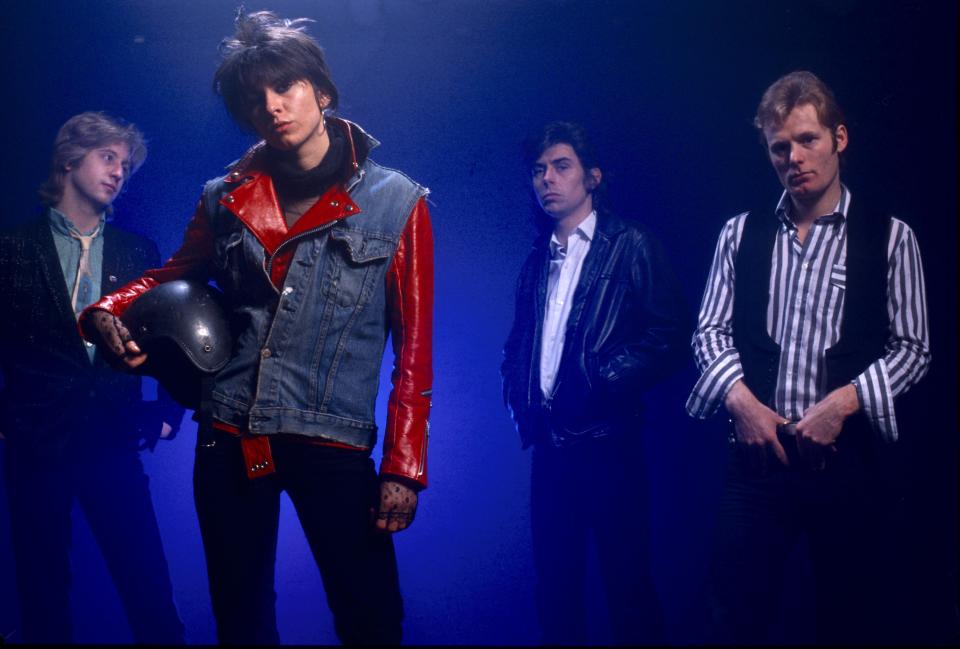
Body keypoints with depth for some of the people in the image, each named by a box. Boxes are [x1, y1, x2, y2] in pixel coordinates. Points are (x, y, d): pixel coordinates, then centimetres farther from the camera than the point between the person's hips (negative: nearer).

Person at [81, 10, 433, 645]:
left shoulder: (396, 204, -2)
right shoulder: (227, 199, 7)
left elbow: (415, 347, -2)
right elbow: (177, 273, 22)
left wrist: (404, 467, -7)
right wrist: (110, 310, -1)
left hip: (332, 446, -3)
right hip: (228, 442, 3)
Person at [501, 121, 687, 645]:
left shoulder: (631, 246, -1)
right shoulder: (538, 258, 16)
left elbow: (666, 339, -9)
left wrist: (598, 386, -15)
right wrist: (518, 397, 4)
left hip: (607, 441, -5)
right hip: (549, 443, 6)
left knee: (626, 579, -1)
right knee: (554, 578, 10)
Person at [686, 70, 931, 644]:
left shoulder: (890, 237, 3)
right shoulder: (740, 234, 10)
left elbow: (912, 349, 0)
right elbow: (711, 331, 7)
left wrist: (842, 402, -13)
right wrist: (742, 401, -9)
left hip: (851, 456, -1)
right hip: (760, 451, 1)